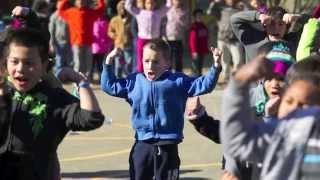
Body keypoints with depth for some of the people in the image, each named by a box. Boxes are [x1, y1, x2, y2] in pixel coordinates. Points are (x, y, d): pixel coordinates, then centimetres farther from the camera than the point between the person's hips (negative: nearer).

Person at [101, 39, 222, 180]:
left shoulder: (178, 81, -1)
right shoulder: (134, 81, 7)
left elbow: (203, 85, -2)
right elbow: (109, 86, 17)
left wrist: (216, 67, -14)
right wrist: (108, 63, 9)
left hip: (167, 146, -3)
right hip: (142, 145, 3)